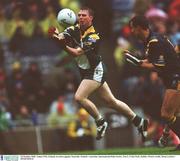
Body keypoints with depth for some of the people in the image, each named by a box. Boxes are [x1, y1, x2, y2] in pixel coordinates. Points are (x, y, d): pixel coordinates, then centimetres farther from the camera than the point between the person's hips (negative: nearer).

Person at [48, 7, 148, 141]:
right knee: (111, 101, 13)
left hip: (96, 71, -8)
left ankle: (100, 122, -4)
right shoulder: (75, 29, 0)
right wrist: (57, 35, -40)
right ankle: (139, 122, 23)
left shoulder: (93, 37, -20)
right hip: (86, 72, 8)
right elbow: (62, 36, -17)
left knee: (80, 97, -20)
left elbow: (76, 53, -28)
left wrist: (64, 45, -44)